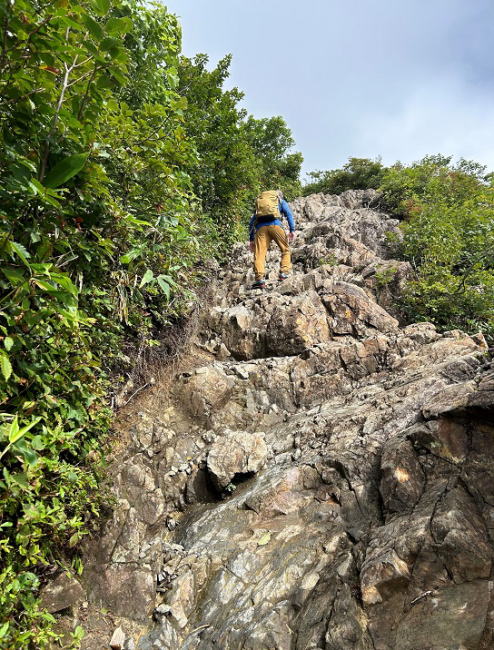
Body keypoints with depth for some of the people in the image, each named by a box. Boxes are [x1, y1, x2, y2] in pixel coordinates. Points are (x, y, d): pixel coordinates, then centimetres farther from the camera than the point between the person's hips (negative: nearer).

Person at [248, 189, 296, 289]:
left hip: (261, 227, 2)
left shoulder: (259, 201, 36)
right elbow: (289, 214, 9)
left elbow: (251, 222, 28)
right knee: (285, 249, 12)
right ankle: (284, 273, -3)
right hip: (275, 225, -2)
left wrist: (252, 239, 28)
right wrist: (292, 230, 3)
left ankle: (259, 279, -21)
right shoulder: (281, 201, 28)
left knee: (259, 253, -7)